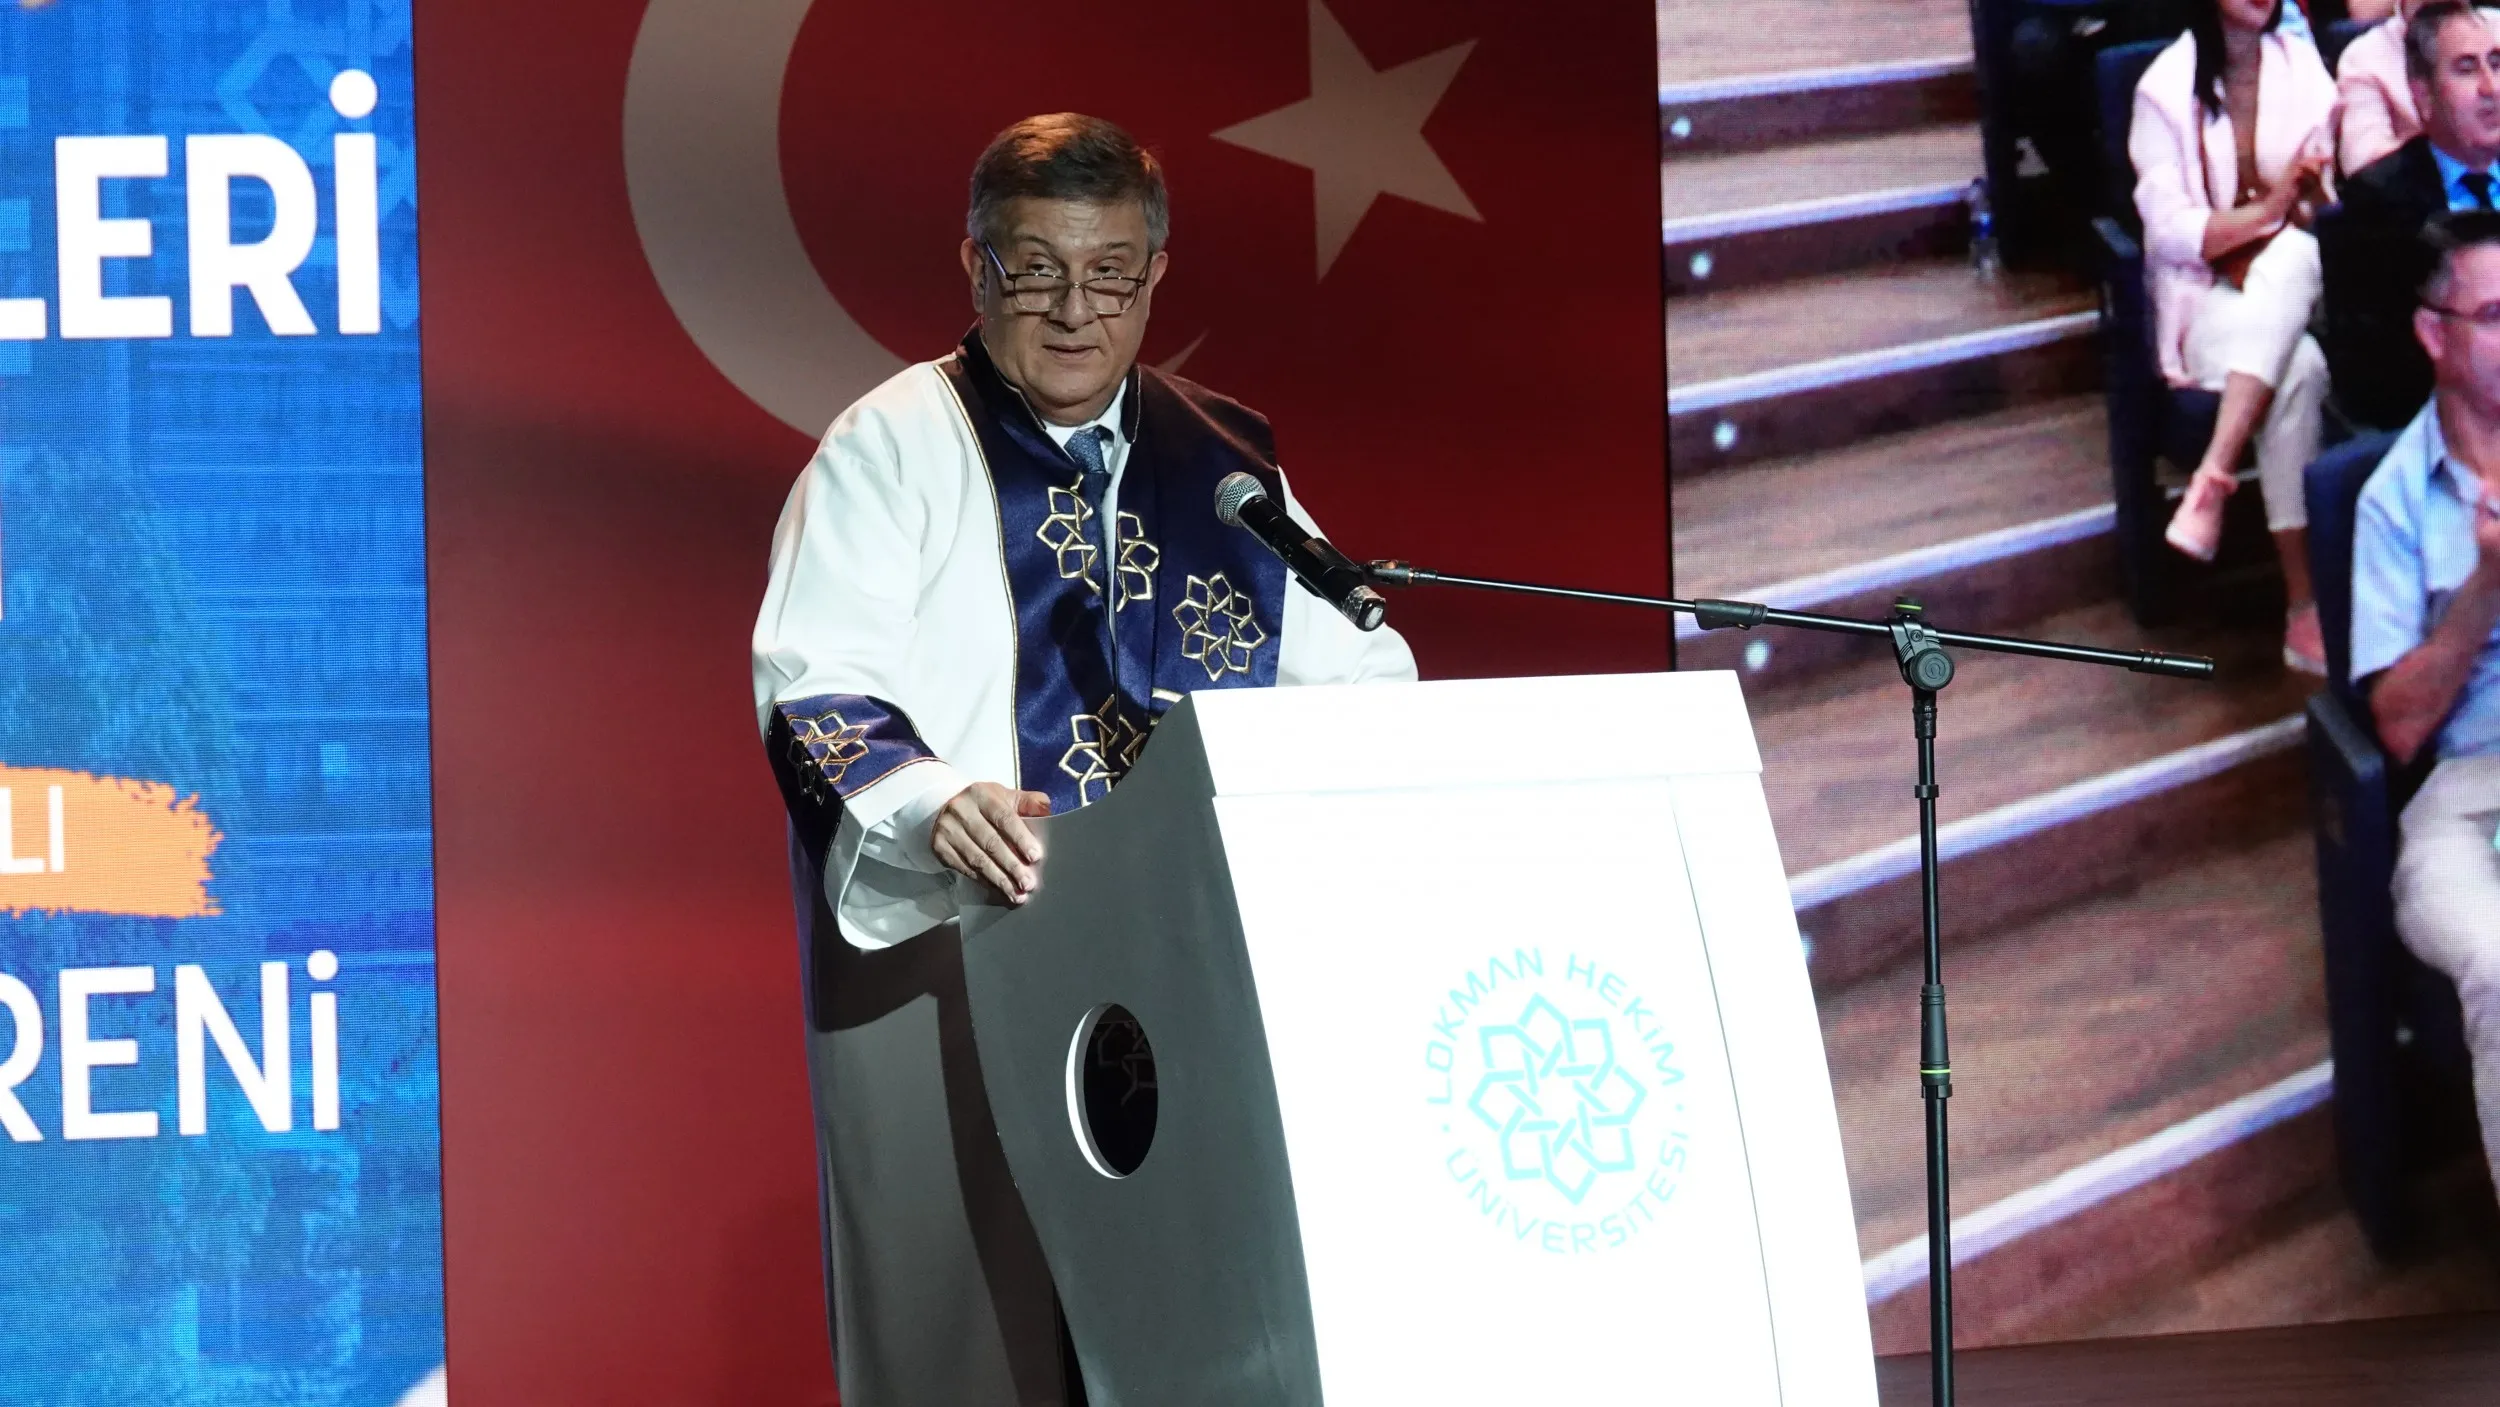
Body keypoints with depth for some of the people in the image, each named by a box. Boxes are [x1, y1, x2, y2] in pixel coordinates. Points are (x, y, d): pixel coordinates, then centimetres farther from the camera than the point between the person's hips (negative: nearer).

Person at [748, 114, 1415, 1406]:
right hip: (955, 960, -4)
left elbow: (1352, 670, 12)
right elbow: (812, 681, -8)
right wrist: (930, 800, -28)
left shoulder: (1225, 464, 16)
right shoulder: (896, 447, 2)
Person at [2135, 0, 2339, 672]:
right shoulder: (2166, 88, 0)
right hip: (2205, 297, -3)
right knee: (2298, 367, -34)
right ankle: (2304, 612, -39)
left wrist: (2312, 198, -15)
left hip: (2301, 288, 3)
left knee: (2289, 257, -35)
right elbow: (2170, 232, -8)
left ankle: (2213, 482, -41)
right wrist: (2270, 208, -19)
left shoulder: (2304, 68, 10)